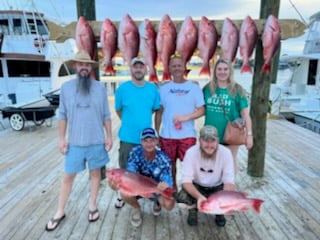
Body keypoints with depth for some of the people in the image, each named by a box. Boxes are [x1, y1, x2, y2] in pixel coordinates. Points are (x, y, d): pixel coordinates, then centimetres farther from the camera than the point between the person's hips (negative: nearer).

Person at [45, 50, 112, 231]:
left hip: (96, 141, 0)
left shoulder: (100, 88, -2)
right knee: (69, 176, 10)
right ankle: (60, 212, 27)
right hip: (75, 142, 0)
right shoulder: (66, 87, -1)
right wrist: (62, 138, -1)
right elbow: (63, 115, 2)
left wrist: (109, 136, 0)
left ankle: (93, 205, 32)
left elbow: (106, 115, 2)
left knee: (95, 172, 13)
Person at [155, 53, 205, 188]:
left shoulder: (194, 87, 4)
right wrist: (156, 132, 6)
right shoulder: (163, 88, 8)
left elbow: (201, 110, 1)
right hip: (167, 135, 2)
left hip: (188, 135, -1)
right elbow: (159, 112, 10)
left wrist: (185, 117, -14)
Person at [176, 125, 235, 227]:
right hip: (197, 186, -1)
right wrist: (199, 196, -46)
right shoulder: (191, 152, -26)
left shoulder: (225, 153, -24)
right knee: (181, 198, -30)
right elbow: (186, 181, -27)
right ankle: (193, 210, 9)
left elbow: (229, 181, -22)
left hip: (217, 187, 1)